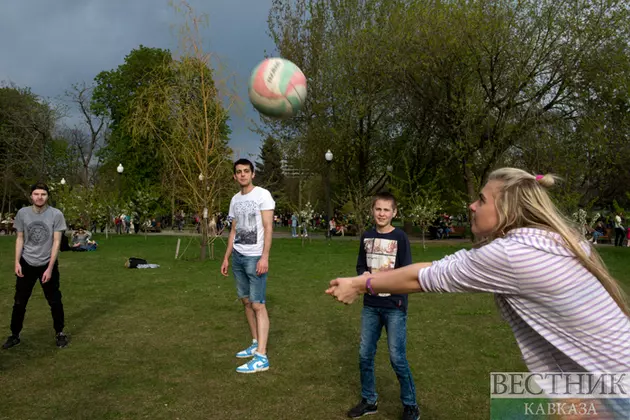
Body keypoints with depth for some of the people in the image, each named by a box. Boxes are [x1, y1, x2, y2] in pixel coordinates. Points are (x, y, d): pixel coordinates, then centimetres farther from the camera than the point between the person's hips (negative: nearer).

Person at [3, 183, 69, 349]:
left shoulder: (56, 214, -10)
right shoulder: (22, 213, -2)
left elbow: (56, 242, -9)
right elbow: (20, 239, 6)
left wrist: (50, 268, -12)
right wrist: (17, 262, -3)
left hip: (47, 264, -2)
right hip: (26, 264, 2)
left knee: (55, 302, 5)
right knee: (19, 302, 7)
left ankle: (60, 333, 20)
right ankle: (14, 335, 22)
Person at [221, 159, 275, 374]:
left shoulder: (262, 195, -8)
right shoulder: (235, 200, 14)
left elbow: (268, 228, -13)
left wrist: (264, 257, -20)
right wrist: (226, 257, 15)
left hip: (255, 257, -7)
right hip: (237, 256, 7)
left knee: (258, 304, -8)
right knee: (246, 301, 12)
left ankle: (261, 357, -6)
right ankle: (256, 344, 23)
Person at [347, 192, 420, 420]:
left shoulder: (400, 237, -7)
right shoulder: (367, 237, 7)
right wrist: (366, 275, -9)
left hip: (394, 307, -4)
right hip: (370, 305, 5)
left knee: (397, 357, -1)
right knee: (365, 355, 9)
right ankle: (369, 401, 28)